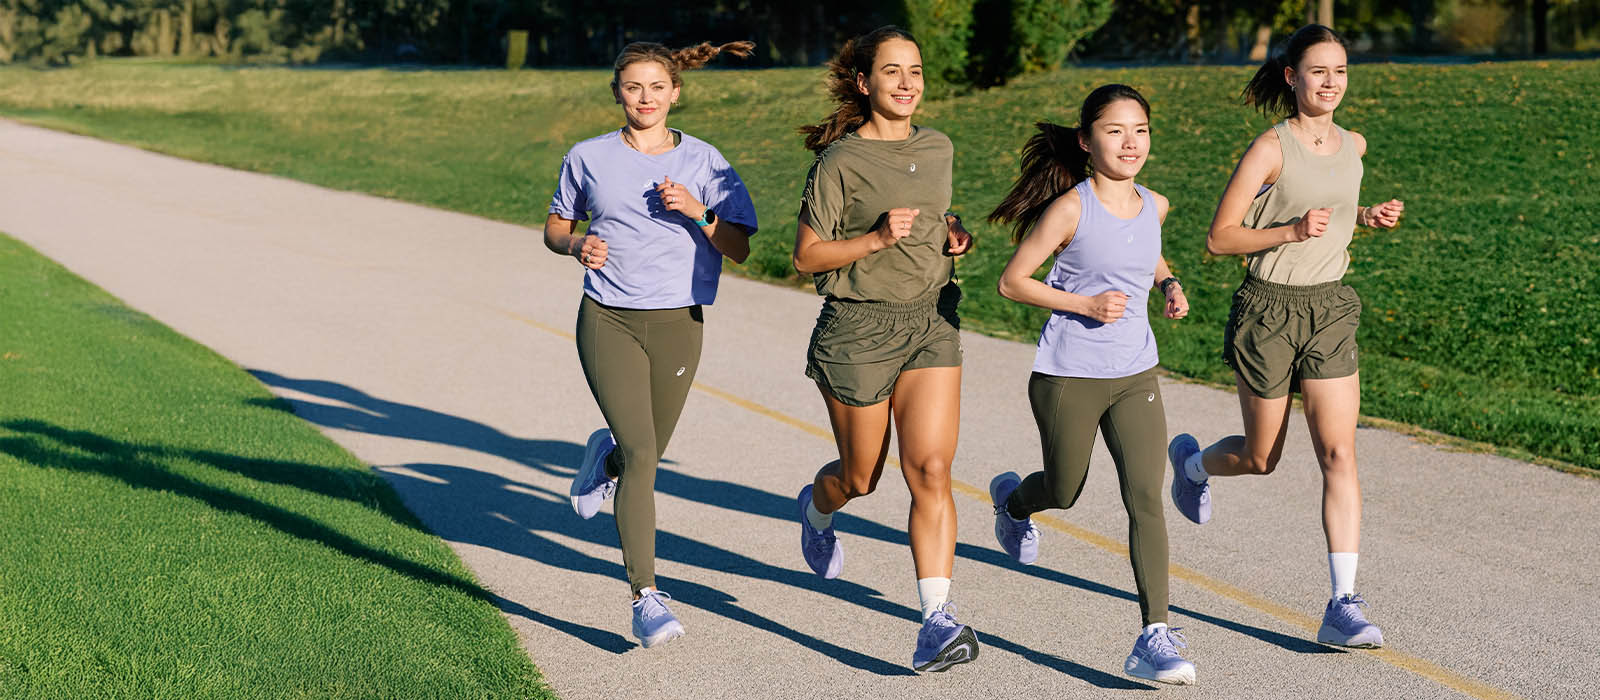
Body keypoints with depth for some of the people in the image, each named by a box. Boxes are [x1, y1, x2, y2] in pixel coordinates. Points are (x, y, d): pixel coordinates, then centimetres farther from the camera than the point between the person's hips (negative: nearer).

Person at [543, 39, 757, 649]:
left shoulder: (703, 162, 2)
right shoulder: (589, 158, 4)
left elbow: (739, 249, -1)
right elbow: (555, 227, 16)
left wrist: (697, 211, -18)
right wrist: (577, 245, -6)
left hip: (677, 324, 2)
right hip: (608, 322, -2)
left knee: (641, 454, 13)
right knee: (641, 454, -15)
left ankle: (604, 455, 52)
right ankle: (646, 598, -12)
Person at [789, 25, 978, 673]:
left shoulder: (938, 149, 8)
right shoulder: (839, 161, -9)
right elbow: (807, 256, -9)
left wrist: (953, 231, 4)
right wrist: (876, 238, -22)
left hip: (931, 322, 3)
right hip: (857, 327, -3)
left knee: (930, 469, -11)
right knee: (859, 477, 12)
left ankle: (938, 620, -12)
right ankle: (817, 508, 49)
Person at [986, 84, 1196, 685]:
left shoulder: (1154, 206, 3)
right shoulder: (1071, 208, -13)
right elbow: (1012, 282, -10)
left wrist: (1169, 285, 6)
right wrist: (1085, 303, -20)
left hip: (1135, 375, 3)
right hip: (1068, 376, -3)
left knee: (1146, 497, -9)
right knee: (1063, 491, 15)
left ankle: (1155, 636, -7)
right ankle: (1012, 499, 52)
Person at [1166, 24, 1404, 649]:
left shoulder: (1353, 146, 6)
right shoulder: (1270, 148, -12)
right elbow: (1219, 238, -11)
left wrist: (1368, 217, 7)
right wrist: (1291, 232, -25)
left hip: (1330, 310, 4)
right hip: (1268, 309, -4)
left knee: (1339, 455, -8)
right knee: (1261, 458, 11)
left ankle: (1343, 605, -8)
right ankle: (1191, 462, 46)